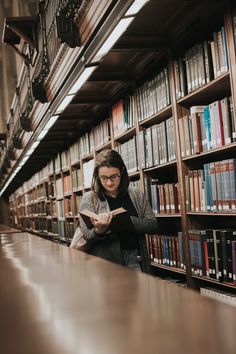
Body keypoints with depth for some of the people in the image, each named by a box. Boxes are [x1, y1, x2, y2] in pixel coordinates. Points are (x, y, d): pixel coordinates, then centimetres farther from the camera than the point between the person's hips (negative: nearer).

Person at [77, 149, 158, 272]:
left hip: (136, 260, 2)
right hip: (106, 263, -1)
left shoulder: (136, 194, 7)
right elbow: (87, 236, -2)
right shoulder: (89, 198, 1)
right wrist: (99, 231, -24)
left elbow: (153, 225, 1)